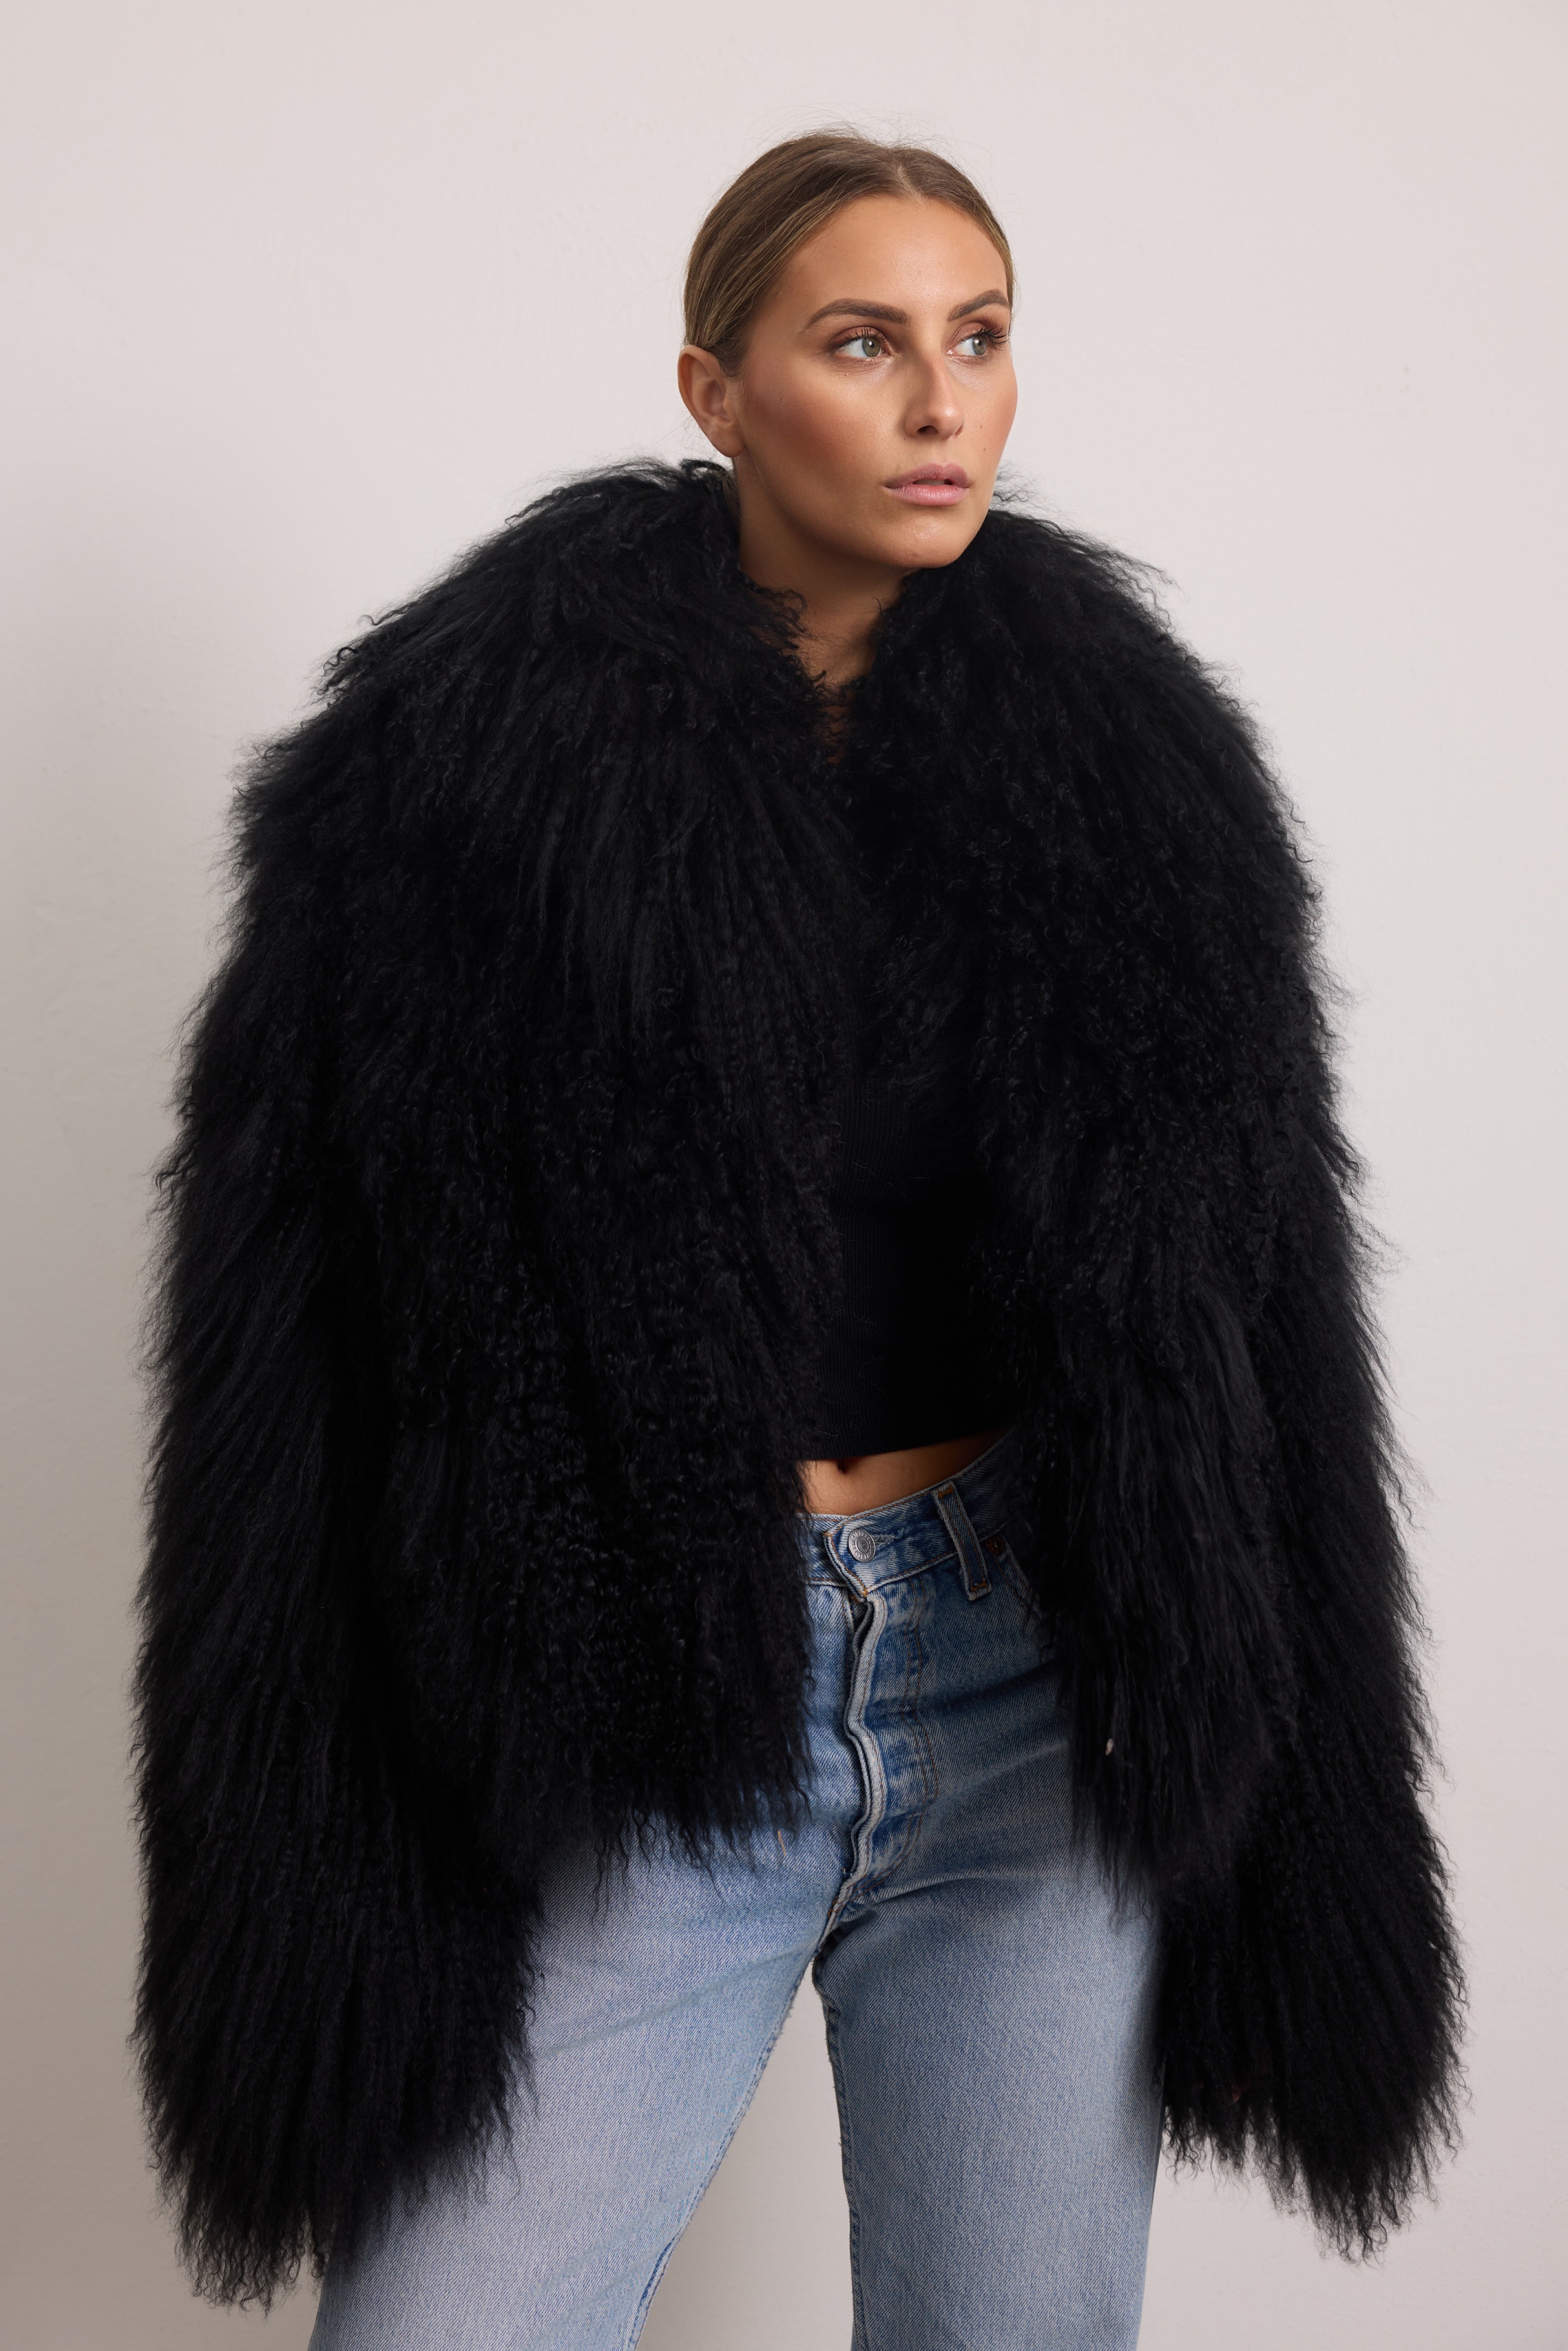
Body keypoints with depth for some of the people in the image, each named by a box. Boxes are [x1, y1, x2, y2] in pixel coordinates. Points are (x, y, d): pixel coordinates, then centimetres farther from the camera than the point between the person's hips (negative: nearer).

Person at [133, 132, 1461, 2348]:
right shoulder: (462, 752, -6)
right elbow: (294, 1332, -6)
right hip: (628, 1734, -2)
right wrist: (312, 1890, -8)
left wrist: (1284, 1819, 6)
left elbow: (1261, 1329, 6)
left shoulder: (1130, 756, 2)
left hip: (1043, 1700, 3)